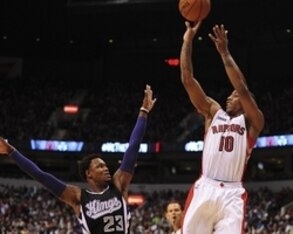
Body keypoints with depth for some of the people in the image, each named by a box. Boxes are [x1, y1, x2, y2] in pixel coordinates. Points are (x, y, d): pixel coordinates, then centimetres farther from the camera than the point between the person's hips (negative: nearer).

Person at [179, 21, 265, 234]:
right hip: (204, 190, 4)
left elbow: (242, 89, -8)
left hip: (231, 194, -3)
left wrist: (224, 52, -10)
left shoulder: (252, 122, 10)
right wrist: (188, 41, 6)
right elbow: (188, 79, 12)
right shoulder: (214, 113, 20)